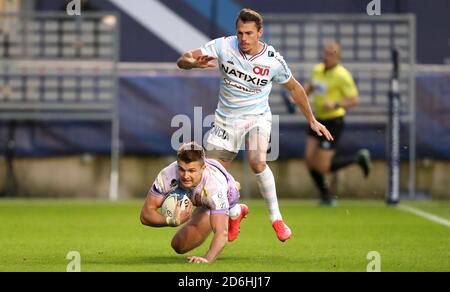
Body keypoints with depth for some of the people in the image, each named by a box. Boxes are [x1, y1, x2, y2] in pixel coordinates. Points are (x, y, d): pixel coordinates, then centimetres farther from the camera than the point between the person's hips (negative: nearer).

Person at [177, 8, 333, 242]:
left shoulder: (273, 60, -13)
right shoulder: (223, 46, -14)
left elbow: (294, 88, 5)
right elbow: (183, 61, -15)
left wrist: (312, 121, 11)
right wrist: (194, 63, -40)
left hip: (257, 117, -3)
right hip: (226, 119, 3)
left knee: (257, 162, -30)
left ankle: (276, 218, -12)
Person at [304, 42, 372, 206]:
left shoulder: (342, 75, -16)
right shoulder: (317, 70, 6)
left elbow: (354, 100, -17)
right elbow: (310, 86, 27)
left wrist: (335, 104, -30)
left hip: (333, 122, -7)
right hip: (318, 119, 7)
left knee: (322, 167, -8)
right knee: (309, 159, -2)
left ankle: (359, 158, 15)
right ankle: (326, 197, 14)